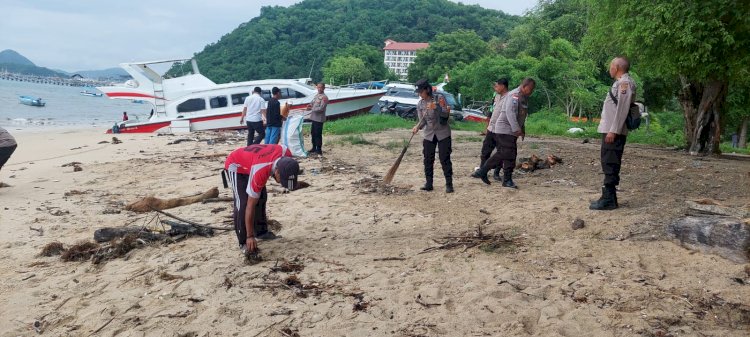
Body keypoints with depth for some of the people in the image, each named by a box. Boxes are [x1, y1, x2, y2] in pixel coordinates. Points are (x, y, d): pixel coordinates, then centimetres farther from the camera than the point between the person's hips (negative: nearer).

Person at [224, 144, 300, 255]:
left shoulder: (286, 153, -28)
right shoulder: (260, 171, -42)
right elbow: (250, 206, -34)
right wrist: (250, 236, -30)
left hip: (250, 161, 7)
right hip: (235, 165, -7)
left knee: (261, 197, 10)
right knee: (243, 203, -19)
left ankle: (261, 232, 25)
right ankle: (244, 242, -9)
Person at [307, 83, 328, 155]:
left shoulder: (324, 97, -12)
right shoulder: (316, 95, 14)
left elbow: (321, 108, -20)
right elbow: (312, 103, 19)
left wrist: (311, 108, -18)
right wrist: (309, 105, -5)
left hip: (319, 119, -9)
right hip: (314, 117, 9)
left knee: (318, 134, -5)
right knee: (313, 133, 15)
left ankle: (319, 150, 3)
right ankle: (314, 148, 27)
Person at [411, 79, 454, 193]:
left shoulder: (439, 98, -11)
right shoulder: (420, 104, 1)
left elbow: (446, 115, -18)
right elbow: (422, 120, -2)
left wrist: (436, 107, -34)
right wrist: (417, 127, -23)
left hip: (443, 133, -4)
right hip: (429, 134, 4)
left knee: (445, 159, -4)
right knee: (428, 159, 3)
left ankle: (449, 184, 2)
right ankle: (428, 183, 12)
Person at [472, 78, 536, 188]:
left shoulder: (524, 97, 17)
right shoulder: (515, 95, -15)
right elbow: (510, 112, -25)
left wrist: (523, 130, 20)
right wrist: (516, 129, -29)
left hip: (511, 131, 10)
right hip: (505, 129, -10)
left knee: (502, 154, 11)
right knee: (510, 154, -8)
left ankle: (482, 172, 19)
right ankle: (507, 180, 1)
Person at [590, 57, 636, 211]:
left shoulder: (625, 83, -12)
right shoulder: (621, 83, 19)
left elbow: (622, 109, -19)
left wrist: (613, 131, -23)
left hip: (614, 132, -10)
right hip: (610, 130, 10)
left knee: (610, 165, -9)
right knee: (609, 165, 12)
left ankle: (609, 199, -8)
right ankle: (608, 197, 18)